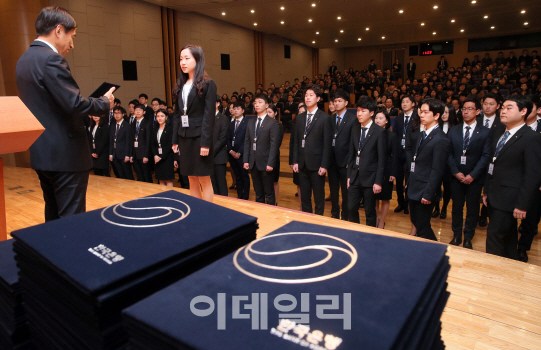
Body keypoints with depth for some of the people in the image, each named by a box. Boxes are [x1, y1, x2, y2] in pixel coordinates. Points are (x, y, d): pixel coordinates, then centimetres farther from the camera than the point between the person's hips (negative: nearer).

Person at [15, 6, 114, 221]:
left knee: (54, 216, 20)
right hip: (65, 154, -10)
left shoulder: (23, 60, 14)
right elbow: (74, 103, -22)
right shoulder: (50, 59, -15)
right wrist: (105, 103, -5)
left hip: (42, 152, 10)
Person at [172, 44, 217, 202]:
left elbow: (209, 115, -13)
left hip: (199, 137, -6)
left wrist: (206, 142, -18)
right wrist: (175, 140, 8)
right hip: (184, 137, 6)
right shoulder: (181, 85, 12)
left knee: (204, 180, 2)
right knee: (192, 180, 12)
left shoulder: (208, 84, -7)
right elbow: (178, 114, 12)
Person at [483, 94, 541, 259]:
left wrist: (522, 204, -18)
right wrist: (486, 191, 14)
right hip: (494, 197, 8)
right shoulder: (498, 135, 12)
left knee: (494, 236, -6)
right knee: (508, 238, 19)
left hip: (508, 201, -8)